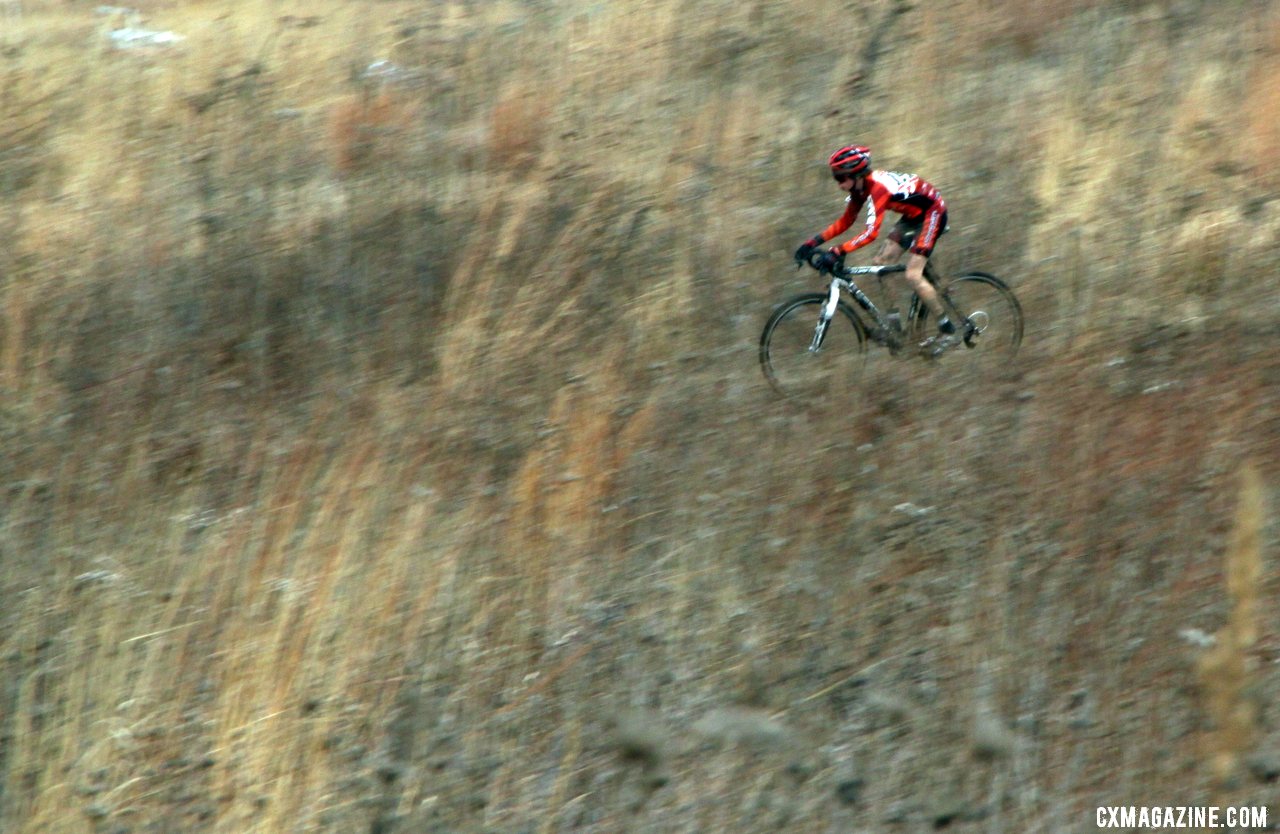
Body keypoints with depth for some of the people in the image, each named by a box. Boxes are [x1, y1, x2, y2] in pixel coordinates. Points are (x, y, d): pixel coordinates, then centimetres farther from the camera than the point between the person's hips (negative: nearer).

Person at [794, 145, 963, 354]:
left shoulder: (878, 187, -32)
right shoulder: (860, 187, -4)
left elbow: (871, 233, -40)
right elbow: (845, 221, 5)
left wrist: (837, 252, -47)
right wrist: (814, 242, -5)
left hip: (932, 213, -10)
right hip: (912, 215, 10)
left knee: (913, 276, -17)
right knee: (883, 262, 0)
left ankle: (948, 332, -8)